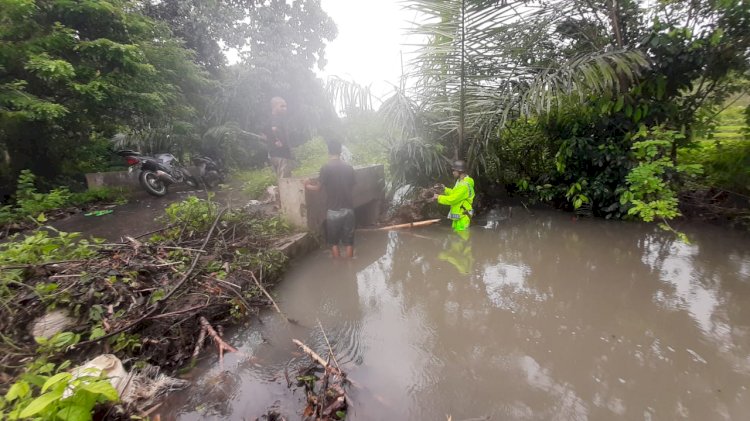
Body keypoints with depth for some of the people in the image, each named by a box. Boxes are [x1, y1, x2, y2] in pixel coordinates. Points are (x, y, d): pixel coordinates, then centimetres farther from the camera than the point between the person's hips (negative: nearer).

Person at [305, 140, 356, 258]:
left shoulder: (326, 167, -10)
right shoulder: (349, 167, 4)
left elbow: (318, 188, -5)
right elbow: (352, 188, 10)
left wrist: (307, 185, 13)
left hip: (333, 210, -3)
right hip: (348, 209, 4)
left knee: (334, 242, 12)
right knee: (349, 242, 11)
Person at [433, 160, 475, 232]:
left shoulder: (465, 185, -23)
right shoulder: (460, 181, 11)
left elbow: (452, 199, -23)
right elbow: (455, 193, 22)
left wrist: (438, 197, -12)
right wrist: (445, 189, 10)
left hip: (462, 217, -11)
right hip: (457, 216, 11)